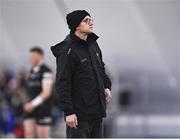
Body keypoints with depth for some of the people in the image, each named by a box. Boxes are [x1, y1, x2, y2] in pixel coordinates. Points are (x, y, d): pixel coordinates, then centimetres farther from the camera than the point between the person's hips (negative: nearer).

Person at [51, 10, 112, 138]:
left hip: (97, 108, 8)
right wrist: (68, 112, -21)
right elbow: (62, 83, -17)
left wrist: (106, 86, 8)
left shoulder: (93, 44, 11)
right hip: (79, 113, -8)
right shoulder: (67, 50, -15)